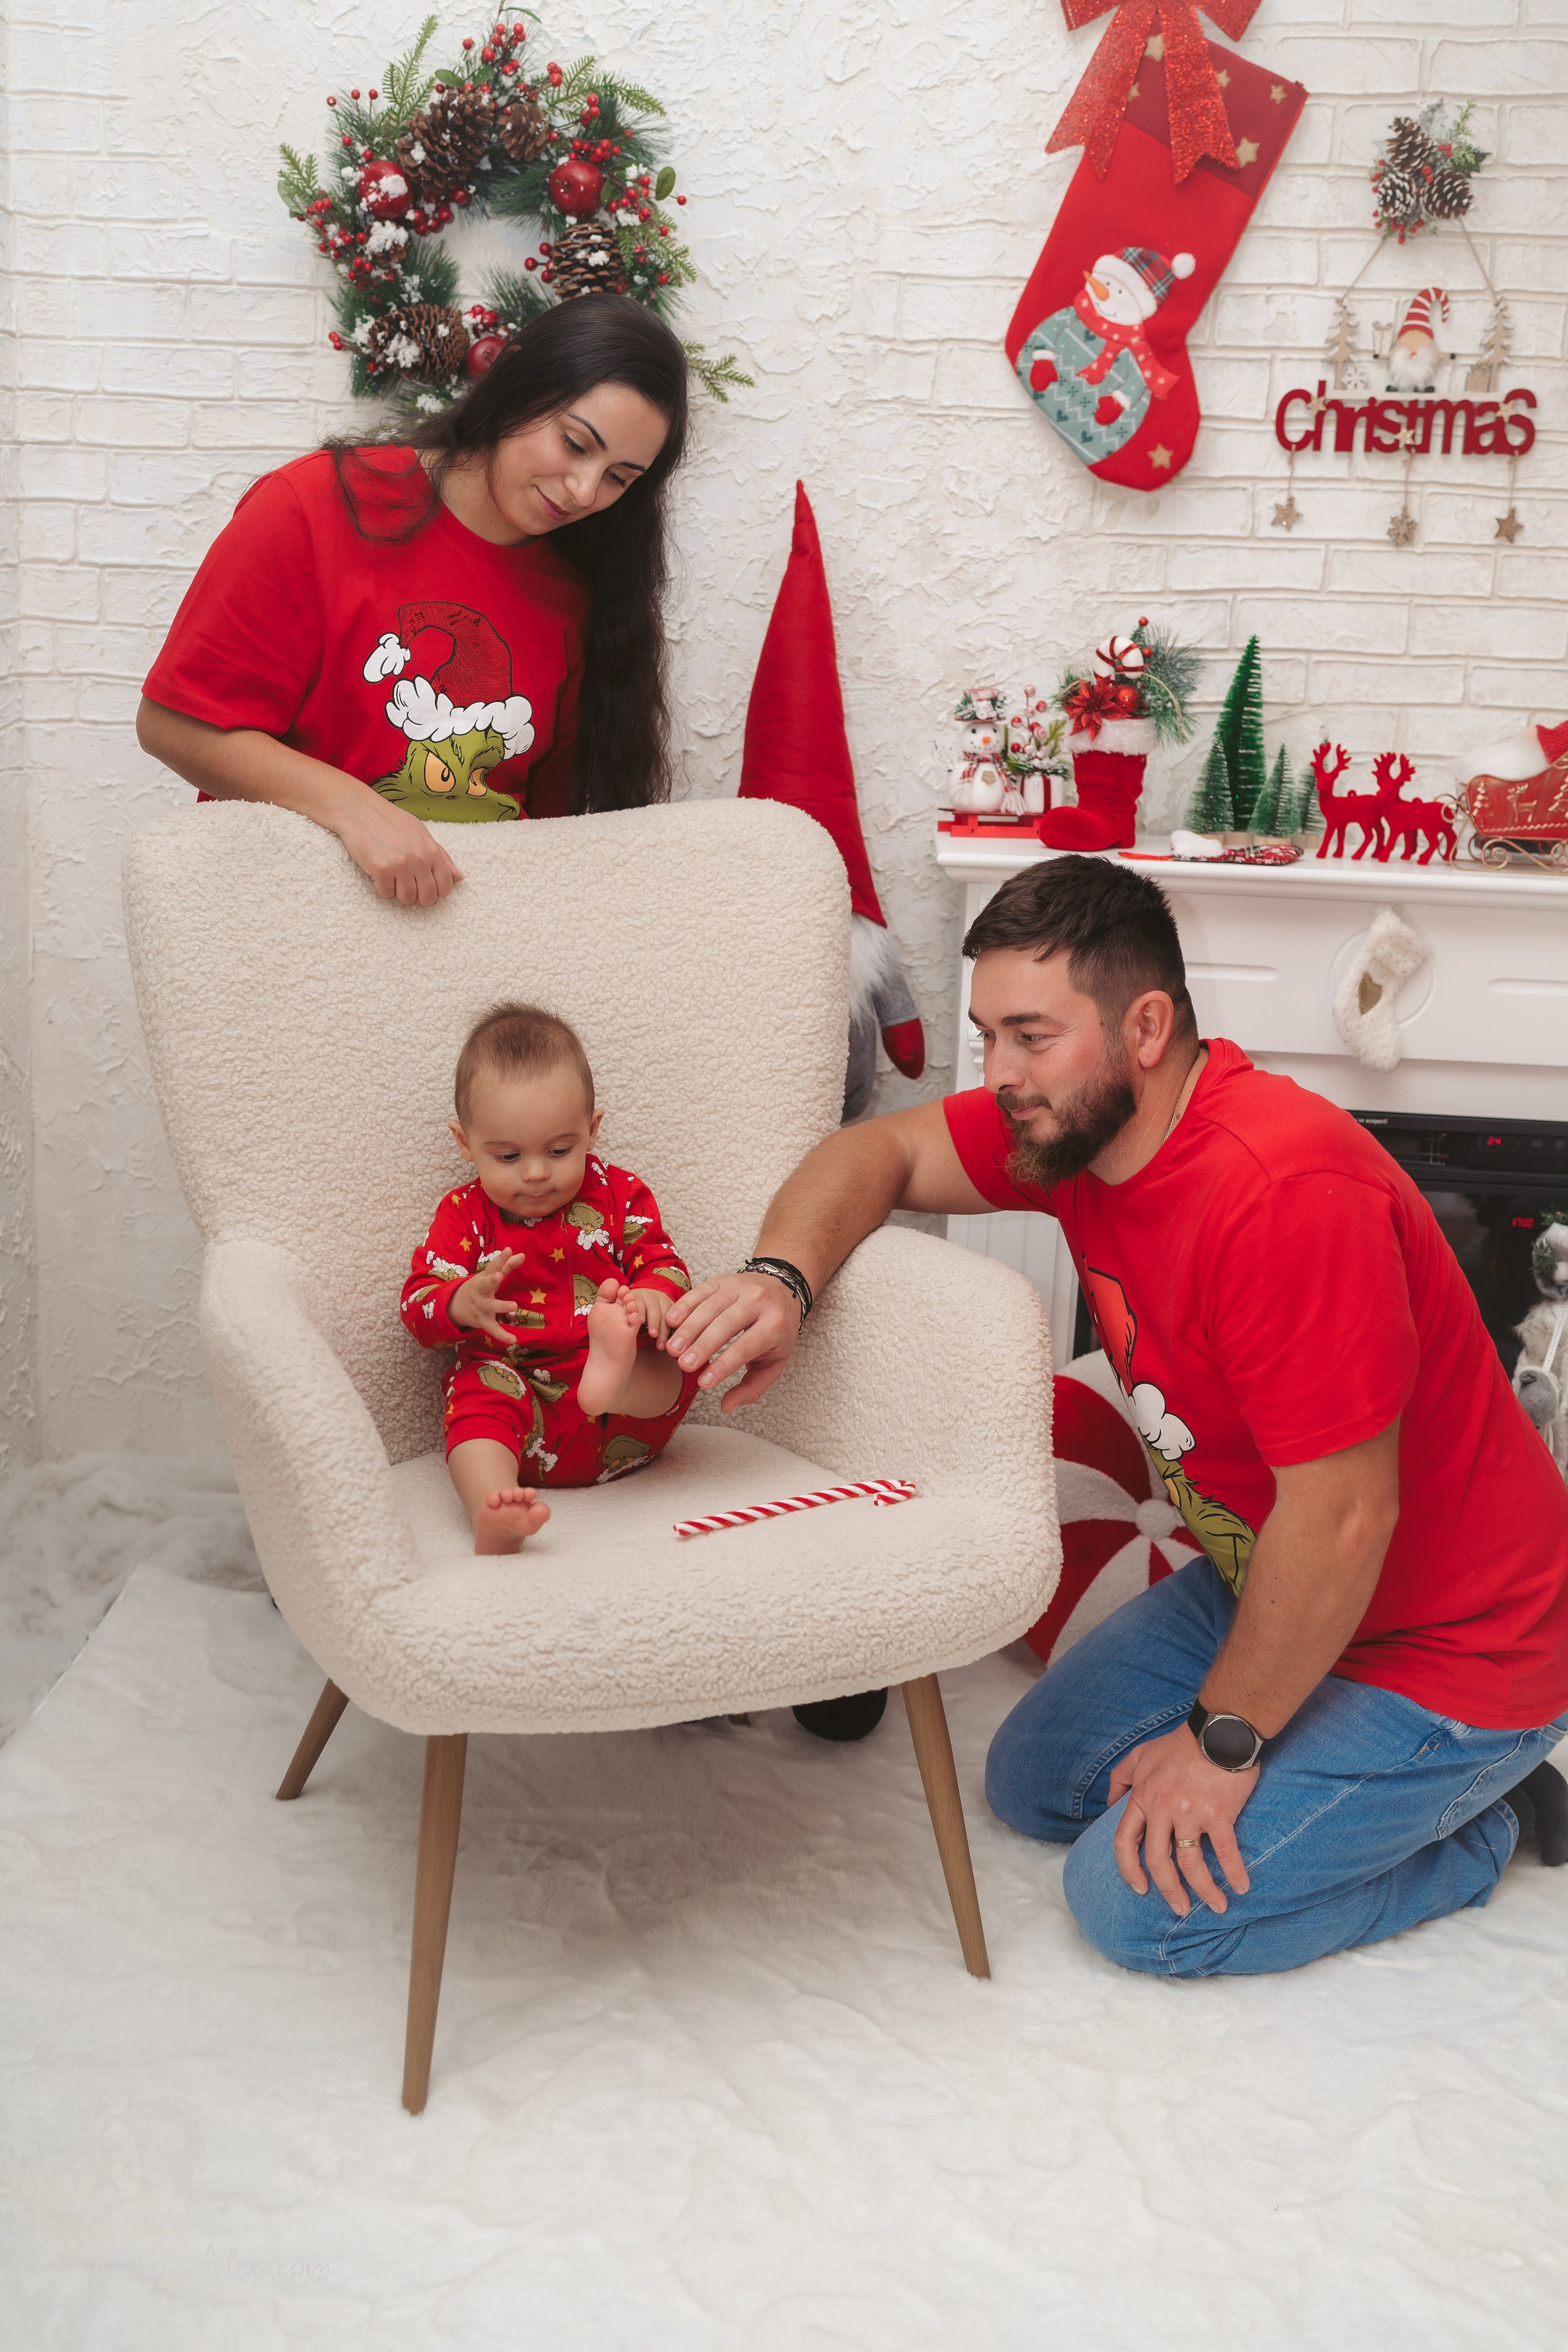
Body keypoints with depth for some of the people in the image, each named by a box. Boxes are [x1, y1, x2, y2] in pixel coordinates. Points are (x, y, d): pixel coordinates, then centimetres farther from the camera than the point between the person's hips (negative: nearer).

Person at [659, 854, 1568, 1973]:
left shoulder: (1287, 1191, -34)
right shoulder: (1082, 1116, -7)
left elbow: (1342, 1517, -31)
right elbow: (884, 1149, 4)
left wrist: (1221, 1742, -18)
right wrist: (781, 1279, -19)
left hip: (1446, 1650, -9)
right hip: (1265, 1581, 9)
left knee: (1138, 1901, -13)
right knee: (1034, 1782, 15)